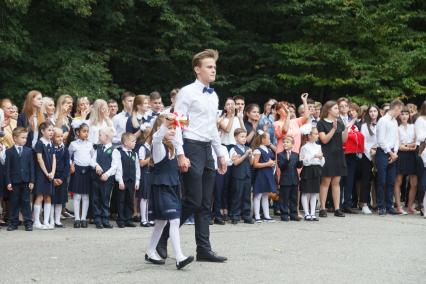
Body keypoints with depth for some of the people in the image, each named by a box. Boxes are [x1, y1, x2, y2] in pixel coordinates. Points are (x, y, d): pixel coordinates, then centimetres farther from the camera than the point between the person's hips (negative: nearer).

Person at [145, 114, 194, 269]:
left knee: (162, 221, 18)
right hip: (162, 188, -9)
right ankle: (179, 258, -24)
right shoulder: (158, 145, -13)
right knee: (174, 220, -18)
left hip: (172, 188, 9)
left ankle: (150, 252, 31)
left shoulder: (172, 147, 10)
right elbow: (156, 137, -35)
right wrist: (165, 123, -50)